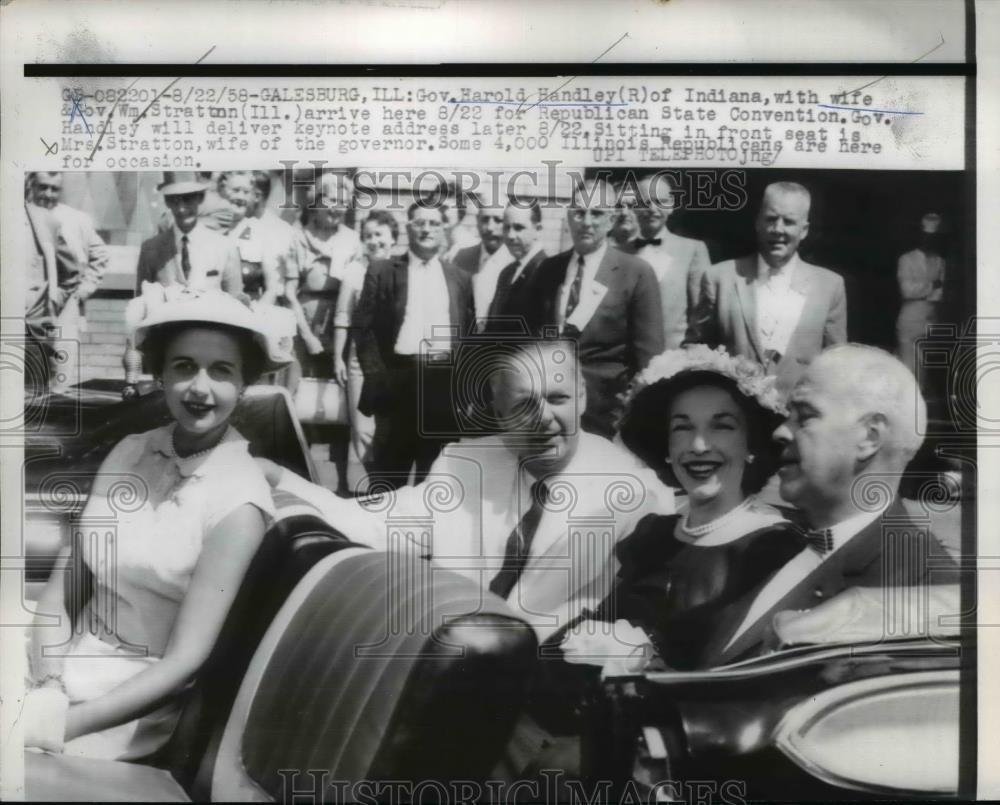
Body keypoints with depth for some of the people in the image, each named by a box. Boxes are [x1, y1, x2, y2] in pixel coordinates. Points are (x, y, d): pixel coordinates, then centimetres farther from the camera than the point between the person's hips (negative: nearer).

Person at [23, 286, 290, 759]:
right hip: (70, 664, 5)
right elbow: (62, 582, 0)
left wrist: (58, 724, -20)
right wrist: (48, 682, -16)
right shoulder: (130, 451, -1)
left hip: (137, 702, -5)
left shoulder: (237, 499, -16)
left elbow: (184, 662, -16)